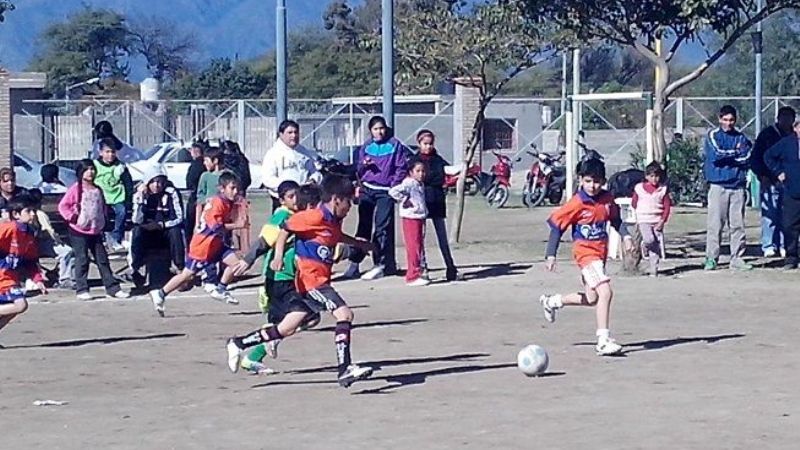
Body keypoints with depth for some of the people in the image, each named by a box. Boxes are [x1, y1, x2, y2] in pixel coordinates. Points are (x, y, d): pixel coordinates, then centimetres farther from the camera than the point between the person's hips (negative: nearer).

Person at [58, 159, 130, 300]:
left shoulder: (98, 190, 10)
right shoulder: (76, 189, -7)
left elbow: (103, 207, 22)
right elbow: (63, 206, -7)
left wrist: (102, 222, 12)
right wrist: (72, 217, -12)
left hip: (96, 231, 5)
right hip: (79, 232, -5)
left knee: (103, 260, 7)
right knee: (82, 261, -3)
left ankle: (112, 288, 10)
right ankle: (82, 290, 3)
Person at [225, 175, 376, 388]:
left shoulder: (333, 221, 14)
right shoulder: (316, 216, -13)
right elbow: (285, 229, -10)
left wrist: (359, 243, 38)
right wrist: (278, 256, -19)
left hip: (319, 280, 10)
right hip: (311, 279, -10)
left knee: (285, 329, 10)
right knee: (344, 314, -18)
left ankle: (239, 343, 20)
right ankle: (345, 369, -22)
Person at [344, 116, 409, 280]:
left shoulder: (395, 145, 0)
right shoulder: (366, 147, 12)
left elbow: (401, 168, -2)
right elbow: (359, 171, 18)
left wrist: (395, 187, -12)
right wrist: (364, 165, -5)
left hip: (385, 191, -4)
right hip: (367, 189, 4)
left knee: (382, 227, -8)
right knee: (363, 226, 4)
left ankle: (380, 265, -7)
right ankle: (354, 263, 5)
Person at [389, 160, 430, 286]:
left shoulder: (420, 185, 14)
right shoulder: (409, 183, -14)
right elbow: (393, 191, -26)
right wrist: (404, 201, -18)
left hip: (420, 218, 9)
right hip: (410, 218, -9)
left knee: (419, 246, 14)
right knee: (413, 247, -8)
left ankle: (417, 273, 23)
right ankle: (413, 276, -6)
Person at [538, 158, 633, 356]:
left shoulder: (607, 199, 0)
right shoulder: (577, 203, -15)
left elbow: (615, 219, 19)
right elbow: (556, 226, -8)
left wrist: (625, 236, 2)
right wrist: (551, 255, -10)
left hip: (601, 252, 7)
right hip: (585, 252, -7)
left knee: (591, 298, 18)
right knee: (605, 292, -21)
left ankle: (552, 302, 40)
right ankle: (603, 340, -17)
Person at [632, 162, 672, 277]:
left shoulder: (663, 189, 2)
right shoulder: (639, 188, 1)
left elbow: (667, 207, 1)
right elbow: (634, 203, 13)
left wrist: (662, 221, -7)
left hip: (658, 222, 2)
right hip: (644, 220, -1)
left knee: (656, 246, 0)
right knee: (649, 240, -24)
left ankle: (654, 271, 7)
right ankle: (644, 245, 12)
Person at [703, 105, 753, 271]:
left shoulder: (741, 137, 11)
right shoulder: (713, 136, 3)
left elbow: (747, 157, -3)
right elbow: (716, 154, -13)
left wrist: (727, 155, -8)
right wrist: (737, 152, -3)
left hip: (738, 185, 3)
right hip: (718, 185, -3)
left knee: (738, 224, 3)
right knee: (715, 224, -4)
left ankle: (737, 258, 8)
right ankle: (711, 258, -1)